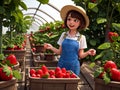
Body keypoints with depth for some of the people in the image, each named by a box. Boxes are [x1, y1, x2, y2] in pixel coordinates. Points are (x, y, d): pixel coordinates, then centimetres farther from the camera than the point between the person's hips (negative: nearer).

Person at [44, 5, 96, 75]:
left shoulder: (81, 37, -3)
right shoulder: (63, 35, 3)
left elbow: (80, 55, 0)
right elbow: (60, 52, 8)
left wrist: (87, 53, -18)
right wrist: (51, 47, -5)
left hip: (73, 66, -2)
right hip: (62, 64, 2)